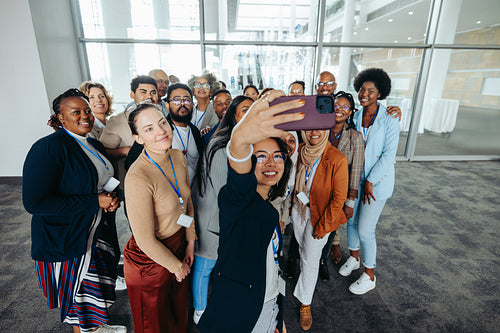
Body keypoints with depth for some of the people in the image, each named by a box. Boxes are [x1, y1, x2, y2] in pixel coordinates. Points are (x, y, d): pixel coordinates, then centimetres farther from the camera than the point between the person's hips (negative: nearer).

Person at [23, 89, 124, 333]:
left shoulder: (95, 146, 6)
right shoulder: (48, 148, -19)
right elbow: (34, 203, -25)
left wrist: (113, 199, -5)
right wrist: (95, 202, -26)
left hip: (99, 231, 8)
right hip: (65, 240, -7)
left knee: (96, 283, 23)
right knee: (77, 291, 13)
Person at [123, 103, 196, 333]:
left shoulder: (178, 157, -9)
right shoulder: (137, 177, -31)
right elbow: (146, 240, -24)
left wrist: (190, 241, 3)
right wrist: (176, 266, -10)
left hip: (178, 244, 6)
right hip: (150, 260, -6)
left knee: (179, 310, 29)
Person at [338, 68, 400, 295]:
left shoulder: (389, 120, -11)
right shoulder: (356, 117, 3)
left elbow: (389, 154, -13)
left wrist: (370, 181, -15)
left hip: (377, 182, -5)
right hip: (355, 178, 5)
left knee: (365, 230, -1)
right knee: (351, 220, 15)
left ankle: (369, 276, 22)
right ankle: (353, 258, 41)